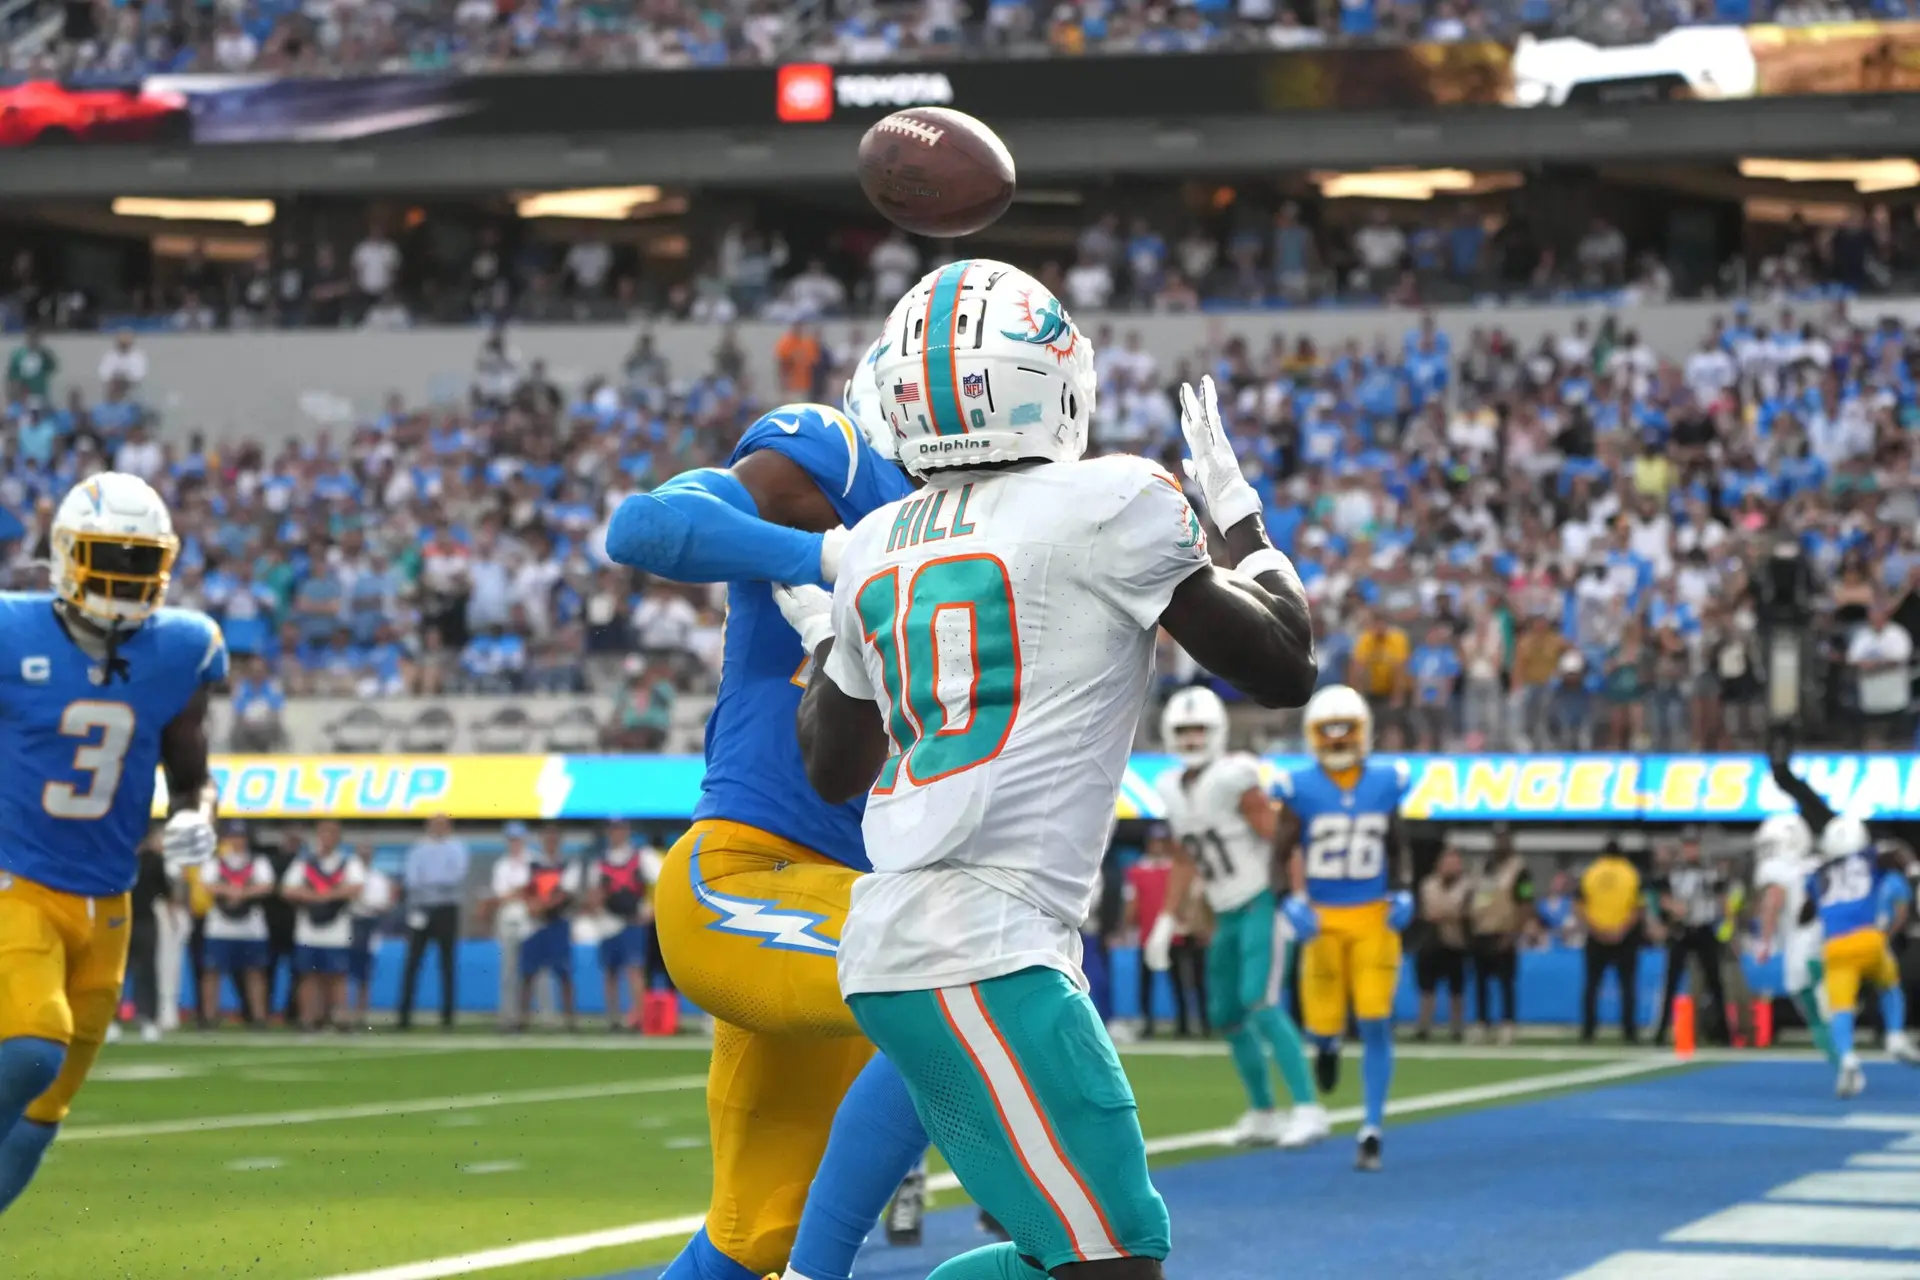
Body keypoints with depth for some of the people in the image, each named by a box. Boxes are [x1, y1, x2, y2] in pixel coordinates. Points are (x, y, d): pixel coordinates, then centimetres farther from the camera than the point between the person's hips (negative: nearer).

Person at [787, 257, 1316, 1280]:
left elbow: (834, 767, 25)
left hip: (892, 943, 9)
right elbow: (1283, 669, 3)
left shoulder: (877, 549, 12)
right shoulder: (1113, 506, -7)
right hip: (979, 956, -9)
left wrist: (820, 638, 43)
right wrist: (1239, 509, 16)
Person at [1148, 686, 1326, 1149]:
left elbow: (1279, 839, -17)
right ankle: (1263, 1113, 25)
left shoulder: (1231, 779, -16)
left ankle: (1308, 1108, -21)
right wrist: (1167, 920, 14)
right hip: (1227, 915, 9)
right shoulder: (1174, 789, 9)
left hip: (1262, 904, -9)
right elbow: (1185, 861, 18)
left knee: (1260, 1004, -21)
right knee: (1226, 1015, 12)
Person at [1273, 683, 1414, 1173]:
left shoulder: (1384, 783, 2)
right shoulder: (1300, 788, -6)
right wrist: (1294, 900, -15)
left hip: (1373, 918, 1)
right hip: (1320, 919, -1)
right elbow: (1282, 851, -1)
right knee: (1324, 1022, 1)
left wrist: (1400, 894, 2)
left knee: (1375, 1025, -6)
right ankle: (1328, 1043, 42)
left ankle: (1372, 1131, -1)